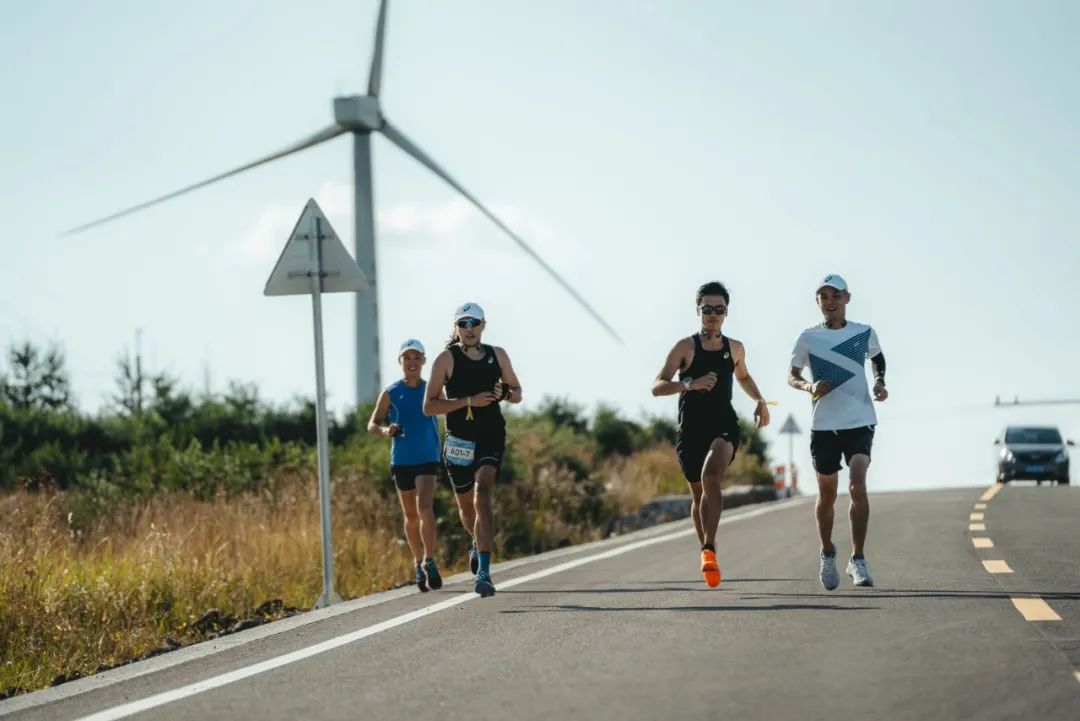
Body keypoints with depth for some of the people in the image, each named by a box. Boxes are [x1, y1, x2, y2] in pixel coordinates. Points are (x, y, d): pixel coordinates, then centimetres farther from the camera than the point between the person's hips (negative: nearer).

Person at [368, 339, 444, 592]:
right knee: (411, 515, 10)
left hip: (428, 459, -1)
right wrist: (385, 430, -17)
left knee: (425, 507, -19)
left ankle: (429, 561, -15)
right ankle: (419, 564, 24)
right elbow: (372, 425, 4)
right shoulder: (390, 394, 1)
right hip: (401, 460, 1)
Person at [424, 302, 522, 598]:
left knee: (482, 498, -19)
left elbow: (517, 391, 19)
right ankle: (480, 543, 48)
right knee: (467, 506, 14)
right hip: (459, 441, 0)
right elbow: (429, 406, -9)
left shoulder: (497, 355, 6)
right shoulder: (446, 359, -4)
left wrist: (506, 394, -6)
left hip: (491, 438, 0)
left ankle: (484, 571, -25)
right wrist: (469, 401, -19)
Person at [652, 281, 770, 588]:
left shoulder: (735, 349, 9)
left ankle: (709, 550, -34)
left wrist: (760, 401, 15)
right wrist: (689, 384, -27)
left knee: (711, 477, -27)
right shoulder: (685, 347, -2)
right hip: (690, 428, 0)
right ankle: (706, 550, 31)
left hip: (724, 425, 0)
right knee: (698, 494, 9)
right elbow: (657, 387, -11)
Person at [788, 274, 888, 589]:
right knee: (827, 495, 9)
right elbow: (792, 377, 8)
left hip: (860, 422, -1)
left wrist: (880, 382, 4)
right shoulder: (809, 338, 1)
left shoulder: (865, 334, 3)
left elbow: (878, 358, 23)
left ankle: (858, 560, -9)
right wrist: (809, 386, -13)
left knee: (858, 486, -17)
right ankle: (827, 554, 31)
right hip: (824, 425, 1)